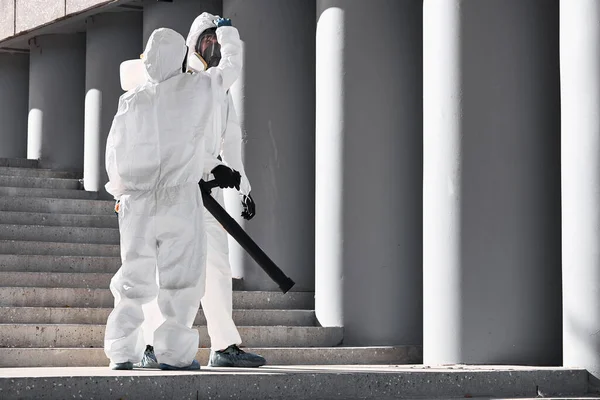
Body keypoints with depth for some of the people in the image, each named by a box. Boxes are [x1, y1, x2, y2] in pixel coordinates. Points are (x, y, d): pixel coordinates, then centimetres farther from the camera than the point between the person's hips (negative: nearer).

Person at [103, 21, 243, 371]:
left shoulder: (132, 101, 3)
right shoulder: (198, 89, -2)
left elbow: (115, 153, 8)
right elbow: (233, 65, 16)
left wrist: (120, 189, 26)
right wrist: (227, 32, 34)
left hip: (137, 201, 3)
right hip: (180, 197, -3)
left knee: (135, 275, 8)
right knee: (182, 275, 1)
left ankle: (122, 352, 6)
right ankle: (174, 351, -3)